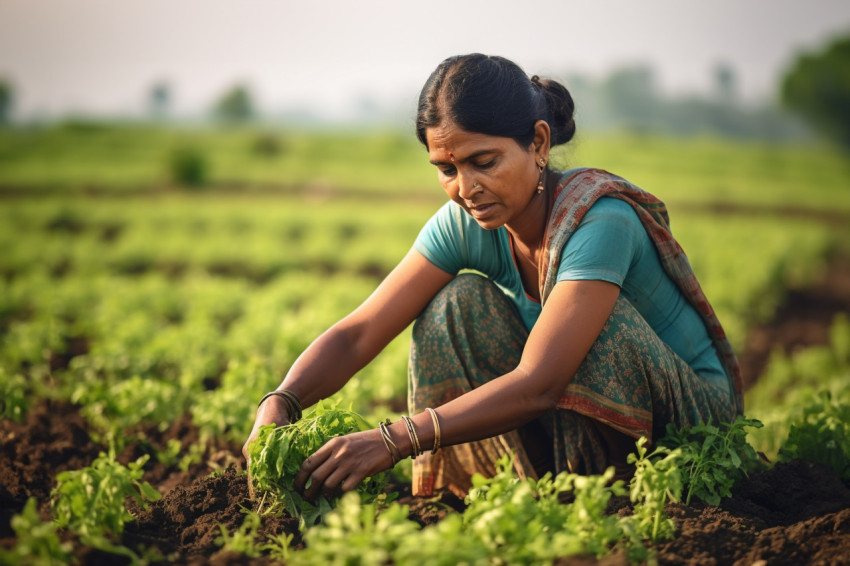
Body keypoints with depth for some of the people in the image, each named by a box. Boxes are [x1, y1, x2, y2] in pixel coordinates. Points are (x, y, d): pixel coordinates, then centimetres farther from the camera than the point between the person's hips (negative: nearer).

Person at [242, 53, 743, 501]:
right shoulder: (466, 223, -11)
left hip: (694, 412, -5)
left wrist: (395, 440, -45)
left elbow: (538, 383, -38)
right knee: (460, 302, -16)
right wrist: (280, 404, -35)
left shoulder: (601, 221, -31)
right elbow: (357, 335, -16)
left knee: (590, 316, -33)